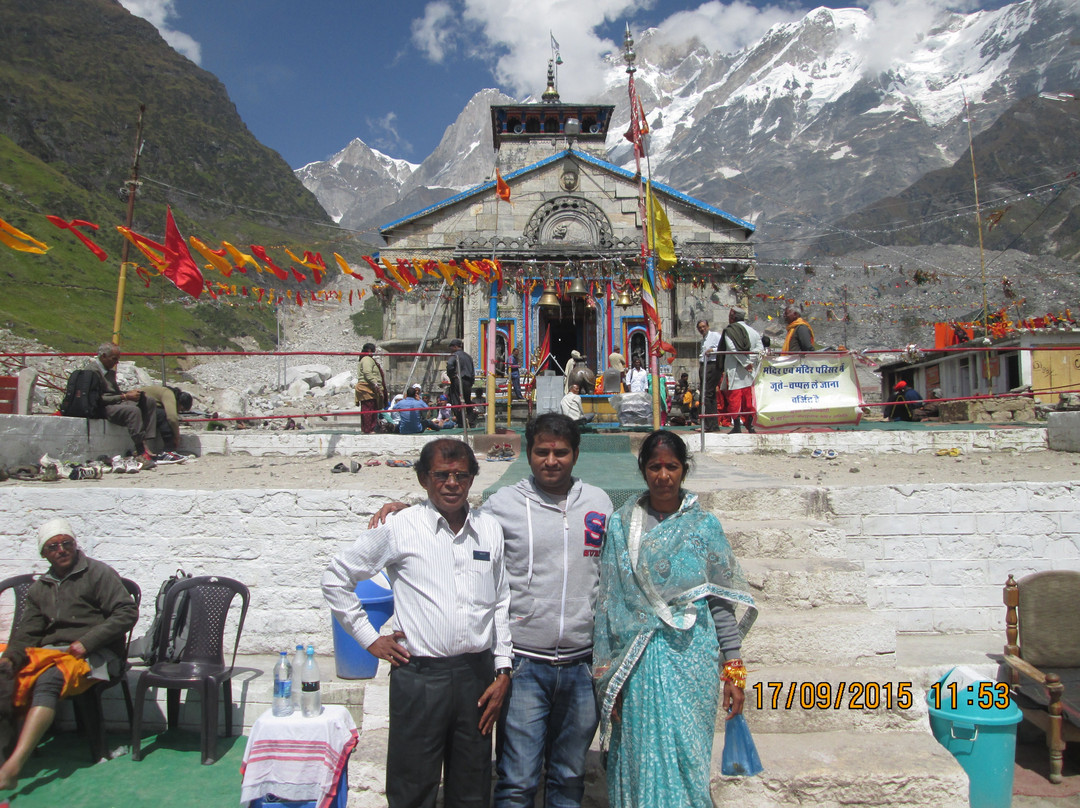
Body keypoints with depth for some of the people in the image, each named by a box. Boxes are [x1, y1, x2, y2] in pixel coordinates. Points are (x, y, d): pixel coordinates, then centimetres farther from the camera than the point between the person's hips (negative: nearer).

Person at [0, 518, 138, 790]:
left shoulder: (98, 573, 3)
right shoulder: (39, 588, 21)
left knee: (49, 680, -35)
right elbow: (27, 632, 14)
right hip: (46, 652, 6)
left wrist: (87, 642, -12)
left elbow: (127, 612, -5)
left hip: (94, 655, -5)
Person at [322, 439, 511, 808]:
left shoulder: (489, 529, 6)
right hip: (419, 676, -3)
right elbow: (336, 577, 4)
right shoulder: (398, 529, -5)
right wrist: (369, 638, 2)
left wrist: (502, 670, 9)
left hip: (477, 674, 3)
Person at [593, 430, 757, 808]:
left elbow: (722, 602, 3)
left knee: (687, 759, 5)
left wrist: (733, 668, -1)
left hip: (692, 661, 0)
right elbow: (607, 603, 3)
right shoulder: (621, 525, 2)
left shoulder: (704, 525, 2)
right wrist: (605, 676, 1)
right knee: (639, 761, 6)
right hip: (637, 662, 1)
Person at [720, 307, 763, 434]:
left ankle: (737, 426, -5)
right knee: (749, 398, 10)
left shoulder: (729, 331, -5)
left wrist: (745, 363, -10)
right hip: (749, 371, 4)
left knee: (734, 399, -2)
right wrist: (749, 361, -5)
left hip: (734, 370, -4)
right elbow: (760, 349, 0)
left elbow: (733, 349, -15)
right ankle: (750, 424, 12)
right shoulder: (753, 331, 9)